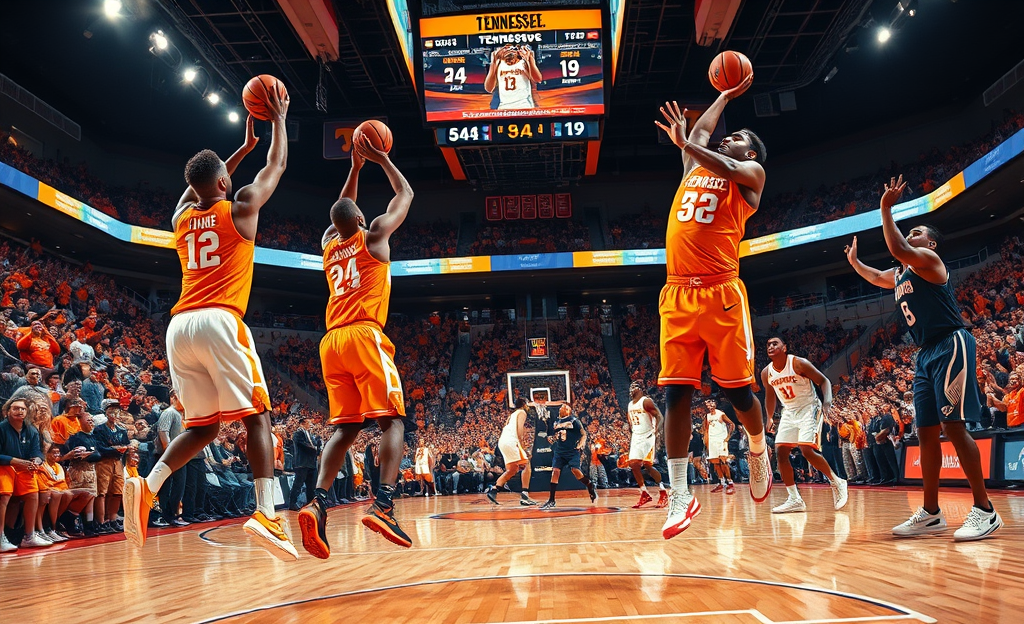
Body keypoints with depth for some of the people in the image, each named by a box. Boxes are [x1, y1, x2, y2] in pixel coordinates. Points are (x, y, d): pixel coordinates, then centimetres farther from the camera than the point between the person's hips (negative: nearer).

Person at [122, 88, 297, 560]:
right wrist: (279, 120, 34)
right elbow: (278, 165, 20)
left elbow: (201, 187, 43)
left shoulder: (181, 218, 21)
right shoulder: (240, 207, 6)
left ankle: (147, 488, -10)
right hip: (219, 322, -6)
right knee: (256, 417, -4)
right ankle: (266, 515, -19)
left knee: (202, 427, 13)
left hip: (178, 326, 6)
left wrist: (244, 146, 49)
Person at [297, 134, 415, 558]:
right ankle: (383, 505, -26)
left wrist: (355, 167, 45)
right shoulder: (373, 236, 7)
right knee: (391, 420, -7)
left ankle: (318, 502, -16)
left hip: (332, 341, 6)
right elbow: (406, 194, 20)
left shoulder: (330, 246, 22)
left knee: (345, 427, 4)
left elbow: (341, 210, 43)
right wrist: (381, 159, 28)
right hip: (365, 336, -6)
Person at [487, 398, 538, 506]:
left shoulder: (512, 414, 30)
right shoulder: (522, 412, 5)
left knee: (513, 469, 18)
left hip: (502, 441, 9)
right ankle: (524, 496, -15)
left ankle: (493, 489, 10)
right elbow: (519, 428, -11)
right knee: (526, 465, -6)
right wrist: (520, 443, -13)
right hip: (511, 441, -9)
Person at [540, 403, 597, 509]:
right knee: (555, 471, -9)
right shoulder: (555, 422, 13)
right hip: (559, 451, 5)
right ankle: (551, 500, -6)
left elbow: (584, 434, -1)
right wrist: (551, 438, 3)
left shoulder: (574, 420, -3)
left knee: (575, 470, -19)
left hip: (572, 451, -5)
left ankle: (591, 487, 9)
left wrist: (581, 445, -14)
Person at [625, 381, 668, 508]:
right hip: (636, 437, 8)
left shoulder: (646, 401, -10)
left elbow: (659, 417, -15)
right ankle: (644, 495, 7)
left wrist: (656, 432, -27)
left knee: (647, 465, -13)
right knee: (633, 464, -2)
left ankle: (663, 492, 0)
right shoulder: (630, 405, 13)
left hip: (647, 437, -8)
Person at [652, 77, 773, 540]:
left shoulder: (750, 174, 9)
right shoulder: (696, 166, 25)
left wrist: (685, 142, -10)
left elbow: (726, 169, -13)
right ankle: (680, 496, -1)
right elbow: (700, 130, 40)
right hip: (677, 294, 5)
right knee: (675, 393, -3)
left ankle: (759, 453, 31)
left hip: (721, 293, -4)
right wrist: (727, 95, 52)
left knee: (737, 389, 0)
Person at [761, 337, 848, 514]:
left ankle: (836, 482, 4)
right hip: (789, 412, 6)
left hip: (809, 409, -6)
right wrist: (769, 418, 14)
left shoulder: (799, 363, -16)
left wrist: (827, 402, -25)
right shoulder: (766, 373, 0)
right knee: (780, 452, -5)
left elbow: (824, 381, -11)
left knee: (807, 451, -20)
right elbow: (770, 396, 18)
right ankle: (795, 500, 2)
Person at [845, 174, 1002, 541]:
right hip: (926, 355, 9)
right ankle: (930, 513, 11)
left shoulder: (928, 259, -3)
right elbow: (876, 277, 45)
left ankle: (984, 510, -9)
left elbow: (897, 249, -24)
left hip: (950, 347, -9)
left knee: (953, 426, -14)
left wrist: (886, 209, -18)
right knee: (927, 432, 6)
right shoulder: (900, 275, 22)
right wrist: (853, 260, 48)